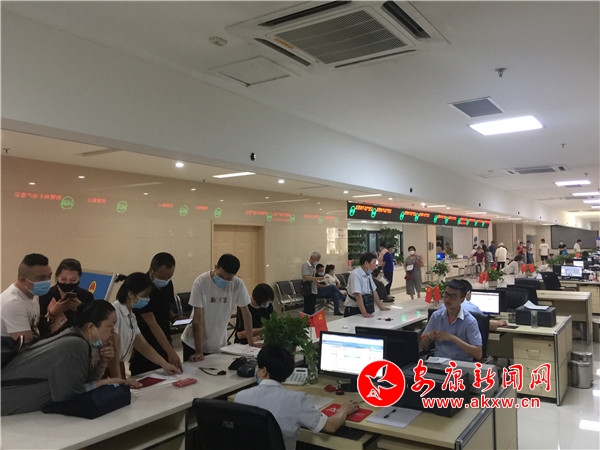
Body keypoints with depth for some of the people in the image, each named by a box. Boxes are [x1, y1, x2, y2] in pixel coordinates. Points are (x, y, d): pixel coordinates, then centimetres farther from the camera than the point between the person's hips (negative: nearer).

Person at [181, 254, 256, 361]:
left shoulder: (238, 284, -14)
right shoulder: (200, 282, -21)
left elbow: (246, 313, -4)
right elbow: (198, 318, -20)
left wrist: (251, 344, -4)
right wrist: (199, 351, -21)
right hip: (193, 343, -2)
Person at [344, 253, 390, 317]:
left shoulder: (368, 274, 6)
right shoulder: (355, 274, -19)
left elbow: (374, 292, 13)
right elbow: (358, 295, -25)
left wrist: (381, 307, 13)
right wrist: (364, 313, -28)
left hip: (367, 308, 7)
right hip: (354, 310, -7)